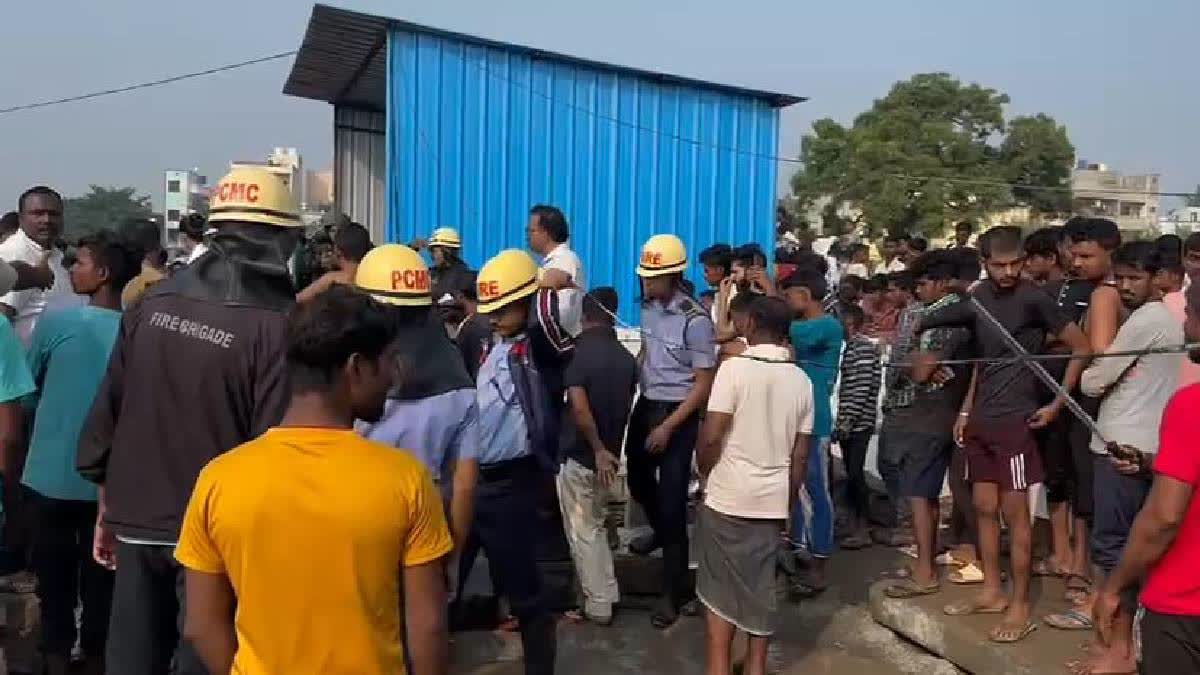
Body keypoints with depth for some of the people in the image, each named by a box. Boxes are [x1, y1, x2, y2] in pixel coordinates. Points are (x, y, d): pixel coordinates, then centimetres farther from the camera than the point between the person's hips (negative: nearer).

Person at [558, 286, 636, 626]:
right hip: (610, 455, 6)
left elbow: (579, 409, -28)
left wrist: (598, 450, -18)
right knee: (596, 527, 21)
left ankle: (598, 605, 15)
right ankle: (606, 595, 28)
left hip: (580, 457, -6)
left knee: (583, 533, 7)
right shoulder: (627, 357, 3)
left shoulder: (578, 351, -17)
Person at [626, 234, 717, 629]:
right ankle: (659, 531, 55)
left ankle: (675, 593, 12)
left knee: (672, 501, -2)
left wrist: (667, 428, -18)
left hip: (679, 414, -7)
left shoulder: (695, 321, -19)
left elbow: (704, 384, -16)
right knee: (638, 480, 22)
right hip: (646, 405, 7)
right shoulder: (648, 308, 1)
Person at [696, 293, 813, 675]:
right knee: (761, 585, 16)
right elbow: (800, 454, 5)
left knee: (720, 586, 8)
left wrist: (706, 474, 3)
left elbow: (710, 437, -16)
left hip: (727, 497, -4)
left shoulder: (735, 368, -13)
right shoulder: (801, 380, 2)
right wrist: (788, 503, 15)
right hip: (773, 500, 4)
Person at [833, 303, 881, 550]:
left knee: (856, 474, -6)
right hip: (849, 424, 9)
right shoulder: (851, 347, 16)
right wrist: (842, 422, 15)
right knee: (852, 475, 11)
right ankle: (854, 526, 17)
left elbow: (862, 388, -18)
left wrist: (846, 421, -19)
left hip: (857, 424, -9)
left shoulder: (863, 347, -12)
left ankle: (862, 531, 2)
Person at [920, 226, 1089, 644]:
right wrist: (966, 410, 11)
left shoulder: (1033, 299, -11)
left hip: (1015, 420, -6)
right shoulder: (978, 299, 7)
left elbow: (1082, 349, -7)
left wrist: (1056, 404, -8)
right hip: (980, 420, 6)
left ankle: (1020, 606, 9)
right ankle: (992, 592, 24)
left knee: (1014, 512, -1)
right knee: (984, 508, 12)